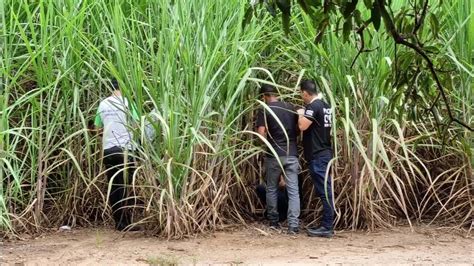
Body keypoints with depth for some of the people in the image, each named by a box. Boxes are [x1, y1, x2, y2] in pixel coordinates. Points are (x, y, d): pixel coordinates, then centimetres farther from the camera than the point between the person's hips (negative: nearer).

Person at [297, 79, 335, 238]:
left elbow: (302, 126, -24)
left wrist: (301, 114, -5)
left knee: (324, 191, -8)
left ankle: (326, 227, -7)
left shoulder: (313, 106, -14)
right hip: (325, 152, 10)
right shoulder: (325, 105, 14)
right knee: (326, 190, 11)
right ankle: (327, 225, 15)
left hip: (317, 155, -10)